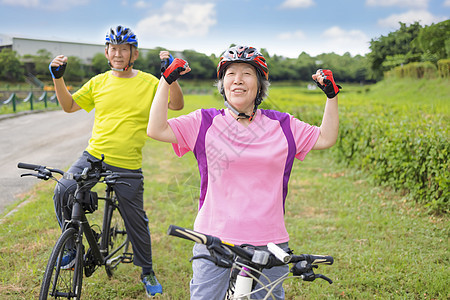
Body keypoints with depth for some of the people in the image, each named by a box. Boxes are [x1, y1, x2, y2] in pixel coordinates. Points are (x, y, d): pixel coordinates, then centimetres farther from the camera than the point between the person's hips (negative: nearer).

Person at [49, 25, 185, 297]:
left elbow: (177, 105, -7)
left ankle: (147, 272, 30)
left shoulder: (148, 82, 0)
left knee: (136, 221, 7)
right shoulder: (99, 82, 7)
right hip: (94, 155, 2)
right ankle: (72, 246, 6)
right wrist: (58, 78, 0)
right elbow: (69, 106, 13)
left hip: (128, 167, -2)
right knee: (63, 192, -20)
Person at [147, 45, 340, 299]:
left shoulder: (282, 125, 5)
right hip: (214, 240, -1)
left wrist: (332, 95, 4)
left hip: (269, 243, 1)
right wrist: (166, 81, -6)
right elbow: (156, 130, -6)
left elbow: (326, 139, 10)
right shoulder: (204, 123, 0)